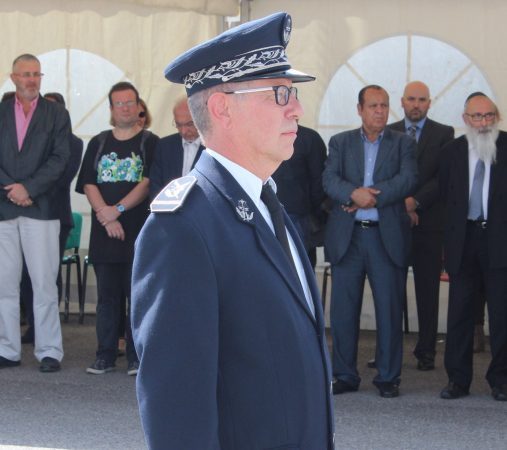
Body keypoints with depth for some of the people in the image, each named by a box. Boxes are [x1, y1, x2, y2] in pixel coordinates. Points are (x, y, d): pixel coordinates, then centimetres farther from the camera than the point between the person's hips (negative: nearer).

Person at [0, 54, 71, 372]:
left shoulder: (57, 115, 6)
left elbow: (60, 158, -3)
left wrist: (27, 188, -11)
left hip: (41, 209, -2)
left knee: (44, 284, -4)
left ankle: (49, 351, 1)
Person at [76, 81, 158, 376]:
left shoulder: (150, 143, 3)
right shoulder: (98, 144, 14)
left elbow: (148, 183, -7)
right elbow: (88, 185, 5)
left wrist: (118, 209, -15)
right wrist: (106, 217, -9)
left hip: (139, 232, -3)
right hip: (104, 232, 3)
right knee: (107, 295, 5)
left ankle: (137, 356, 1)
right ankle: (106, 355, 10)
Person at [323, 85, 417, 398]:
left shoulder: (403, 144, 8)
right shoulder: (341, 142, 11)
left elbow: (408, 179, -7)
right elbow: (329, 180, -3)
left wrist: (372, 196, -16)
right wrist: (354, 193, -23)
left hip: (388, 236, -1)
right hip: (347, 236, 1)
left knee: (390, 309, 1)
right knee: (343, 309, 3)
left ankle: (389, 377, 10)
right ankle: (345, 375, 13)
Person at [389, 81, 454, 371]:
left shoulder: (444, 134, 6)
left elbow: (444, 176, -4)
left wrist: (415, 201, -14)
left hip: (429, 221, -1)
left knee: (428, 290, 2)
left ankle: (426, 352, 7)